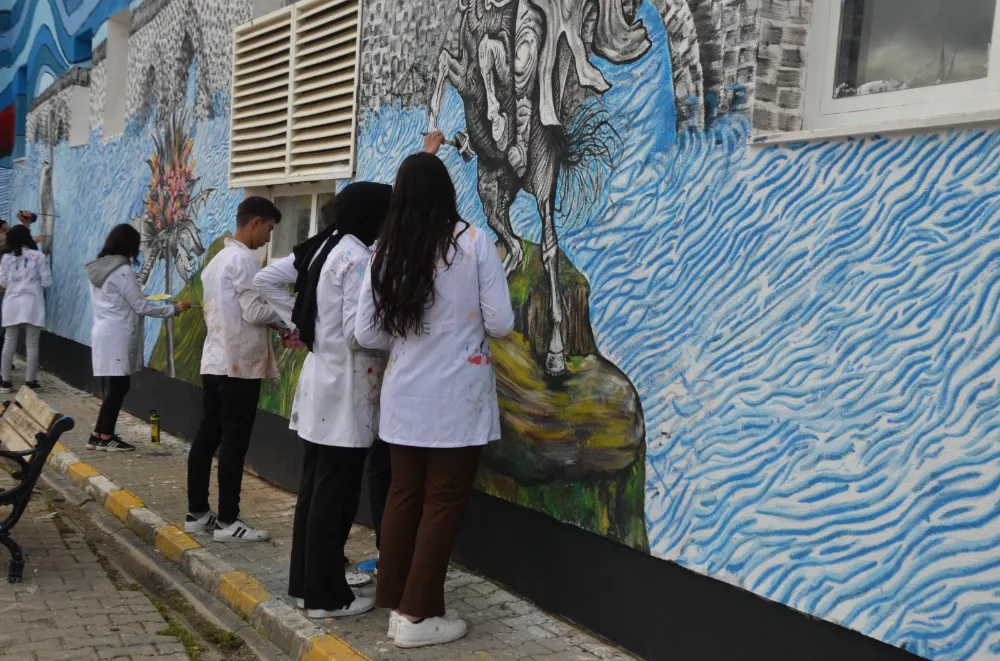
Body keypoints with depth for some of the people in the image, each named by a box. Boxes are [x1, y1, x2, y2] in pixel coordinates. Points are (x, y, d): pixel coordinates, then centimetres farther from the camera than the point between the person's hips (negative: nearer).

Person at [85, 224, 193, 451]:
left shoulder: (98, 268, 12)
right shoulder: (122, 270, -15)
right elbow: (141, 306, -12)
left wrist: (139, 297, 23)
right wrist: (174, 309, -5)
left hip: (104, 333, 9)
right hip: (117, 337, -9)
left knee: (116, 386, 12)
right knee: (119, 387, -1)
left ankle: (99, 435, 16)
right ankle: (106, 437, 6)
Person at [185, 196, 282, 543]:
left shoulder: (217, 259, 17)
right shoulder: (244, 259, -13)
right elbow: (255, 312, -17)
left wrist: (272, 325, 13)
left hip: (215, 361, 9)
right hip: (239, 364, -9)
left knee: (207, 437, 11)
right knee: (234, 444, -5)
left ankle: (197, 513, 17)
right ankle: (228, 521, 0)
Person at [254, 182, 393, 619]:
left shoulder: (320, 247, 9)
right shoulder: (359, 258, -17)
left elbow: (265, 280, 14)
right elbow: (359, 332, -22)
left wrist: (300, 322, 11)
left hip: (320, 378, 9)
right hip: (345, 389, -9)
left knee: (314, 487, 15)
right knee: (335, 495, 0)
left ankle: (305, 582, 26)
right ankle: (326, 596, 10)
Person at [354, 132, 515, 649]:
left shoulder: (386, 253, 2)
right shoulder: (474, 242, -8)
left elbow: (366, 335, 4)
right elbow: (500, 323, -7)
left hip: (403, 396, 4)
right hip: (457, 396, -4)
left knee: (404, 496, 14)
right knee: (443, 503, 4)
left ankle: (395, 604, 22)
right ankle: (417, 616, 10)